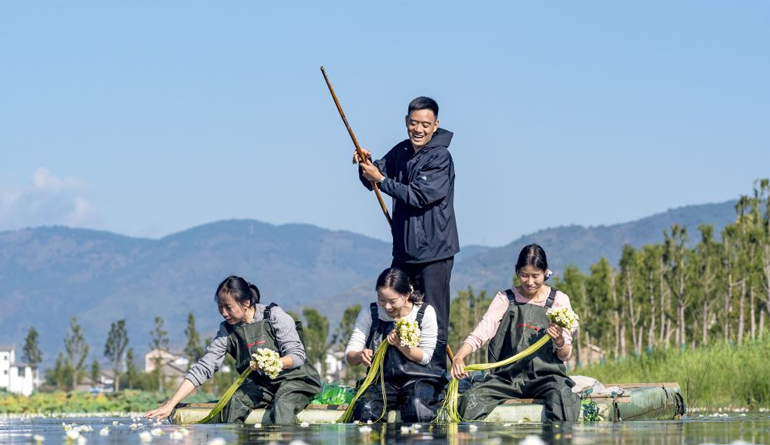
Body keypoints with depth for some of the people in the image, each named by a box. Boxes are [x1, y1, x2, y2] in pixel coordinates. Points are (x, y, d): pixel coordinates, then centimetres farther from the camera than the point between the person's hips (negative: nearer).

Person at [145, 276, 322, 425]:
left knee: (281, 406, -36)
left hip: (296, 379, -4)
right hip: (262, 385, 4)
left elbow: (297, 356, -12)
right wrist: (170, 404, -15)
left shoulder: (274, 316, -10)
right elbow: (203, 368, -5)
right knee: (234, 401, -27)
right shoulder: (227, 331, 0)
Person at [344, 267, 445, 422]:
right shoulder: (369, 313, 1)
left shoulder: (425, 313, -3)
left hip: (418, 378, -1)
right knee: (365, 411, -30)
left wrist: (400, 345, -22)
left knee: (417, 410, -34)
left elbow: (425, 357, -3)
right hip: (382, 379, 1)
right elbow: (349, 355, -3)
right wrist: (359, 356, -29)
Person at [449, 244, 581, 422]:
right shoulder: (505, 299, 10)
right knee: (471, 397, -27)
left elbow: (565, 355, 5)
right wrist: (459, 357, -24)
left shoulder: (559, 300, 7)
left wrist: (559, 341, -20)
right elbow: (480, 333, -3)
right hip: (508, 376, 1)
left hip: (545, 375, -1)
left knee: (563, 396, -36)